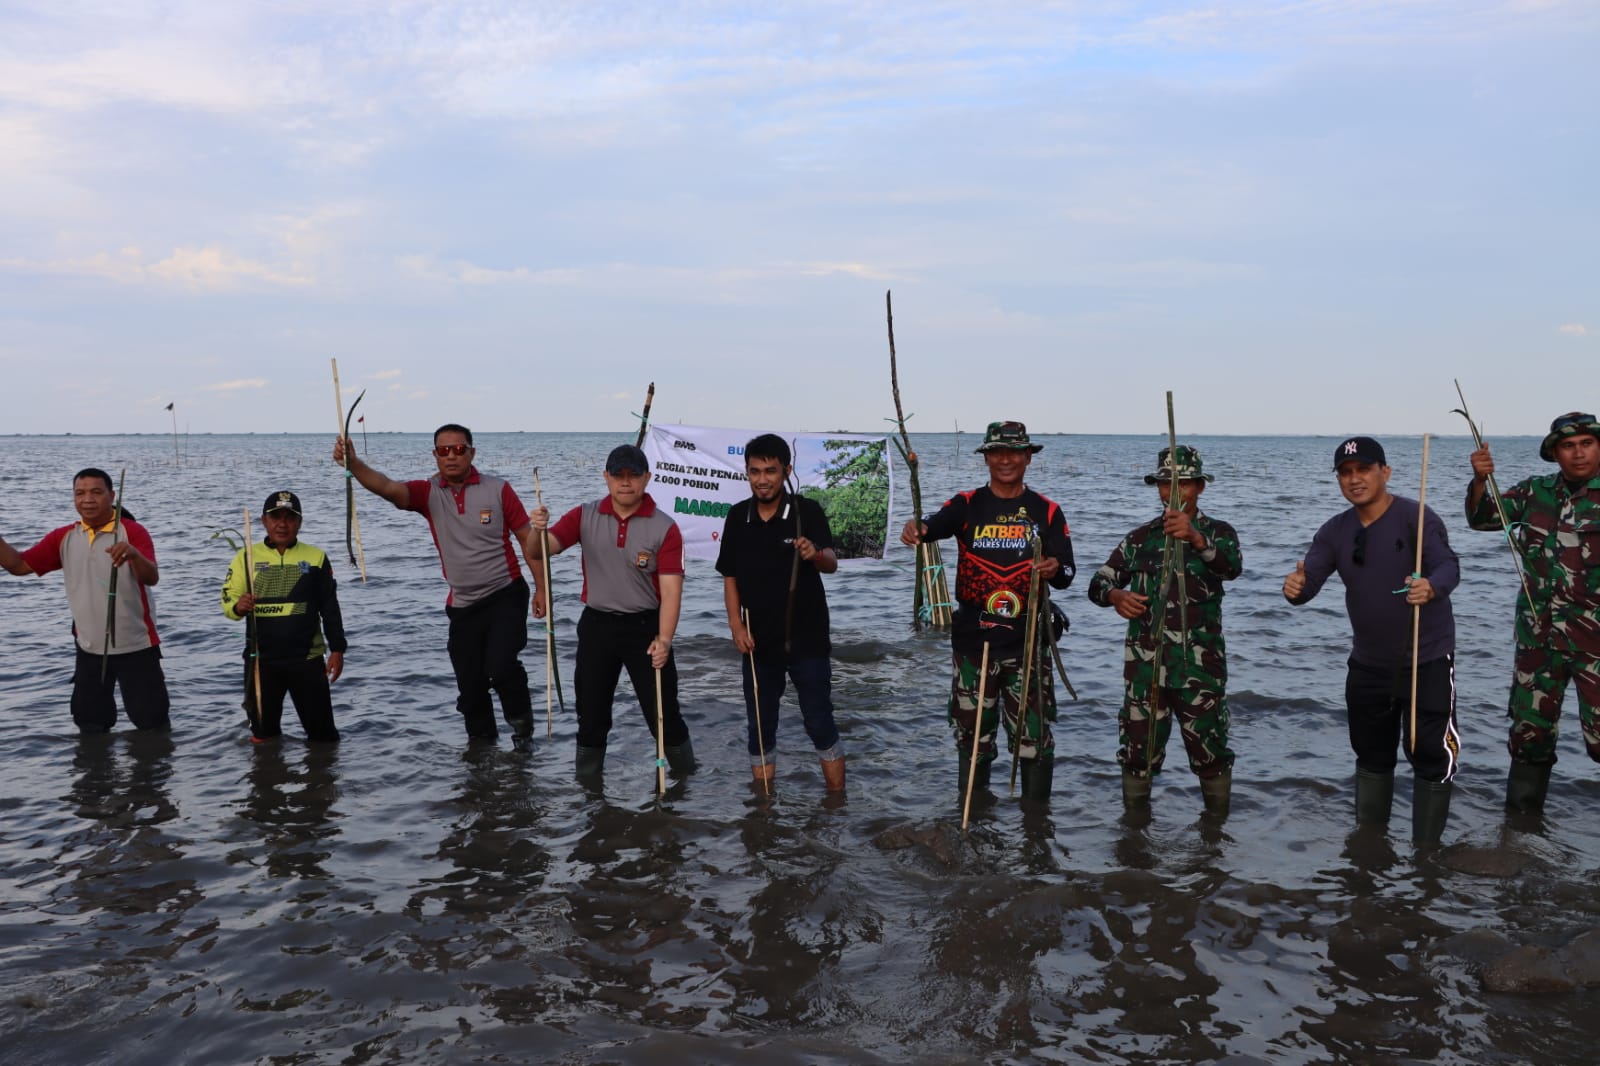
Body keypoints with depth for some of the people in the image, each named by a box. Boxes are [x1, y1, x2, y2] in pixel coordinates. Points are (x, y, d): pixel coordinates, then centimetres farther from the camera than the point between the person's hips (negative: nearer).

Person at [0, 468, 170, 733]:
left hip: (136, 647, -5)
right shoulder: (64, 537, 4)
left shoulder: (133, 532, -13)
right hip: (89, 648, 5)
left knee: (152, 722, 1)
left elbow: (152, 578, -27)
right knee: (90, 724, 15)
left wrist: (133, 555, -49)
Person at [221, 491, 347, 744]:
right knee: (263, 735, 14)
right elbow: (228, 600, 2)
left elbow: (330, 608, 4)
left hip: (307, 658, -1)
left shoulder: (315, 557, 1)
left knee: (322, 733, 5)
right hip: (261, 658, 1)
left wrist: (337, 649, -1)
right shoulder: (246, 556, 3)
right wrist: (238, 607, -22)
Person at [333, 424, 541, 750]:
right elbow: (387, 487, -21)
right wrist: (354, 464, -41)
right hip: (462, 604, 4)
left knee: (501, 666, -20)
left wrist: (540, 588, -4)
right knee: (469, 683, 10)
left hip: (506, 595, -3)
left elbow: (528, 539, -2)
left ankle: (522, 724, 7)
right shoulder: (428, 493, -2)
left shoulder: (498, 490, -7)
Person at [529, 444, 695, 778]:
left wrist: (664, 638, -25)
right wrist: (538, 530, -31)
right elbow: (539, 552, -8)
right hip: (596, 625, 3)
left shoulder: (664, 527, -10)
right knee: (590, 711, 13)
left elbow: (671, 589, -14)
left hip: (645, 626, -3)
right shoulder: (585, 516, -2)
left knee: (663, 711, 3)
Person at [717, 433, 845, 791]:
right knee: (760, 729, 12)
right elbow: (730, 576, 8)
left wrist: (816, 554, -48)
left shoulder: (808, 511, -11)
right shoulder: (737, 517, 1)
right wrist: (736, 624, -4)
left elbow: (831, 564, -25)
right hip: (758, 642, 4)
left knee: (820, 724, 4)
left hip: (807, 640, -4)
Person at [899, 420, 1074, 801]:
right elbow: (937, 524, -18)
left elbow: (1067, 571, -1)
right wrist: (917, 527, -42)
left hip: (1027, 641, 0)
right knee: (973, 736, 11)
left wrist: (1055, 570, -26)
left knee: (1035, 736, 0)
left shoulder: (1046, 511, 5)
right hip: (973, 640, 0)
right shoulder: (967, 505, 2)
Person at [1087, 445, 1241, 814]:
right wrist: (1115, 595, -17)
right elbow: (1099, 582, 7)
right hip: (1144, 663, 3)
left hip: (1200, 666, -2)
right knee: (1138, 750, 9)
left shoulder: (1217, 533, 2)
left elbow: (1232, 566, -21)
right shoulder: (1141, 537, 11)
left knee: (1210, 752, 4)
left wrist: (1197, 539, -41)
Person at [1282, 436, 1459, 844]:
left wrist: (1431, 587, -51)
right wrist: (1295, 588, -32)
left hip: (1427, 661, -5)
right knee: (1371, 755, 18)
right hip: (1368, 664, 6)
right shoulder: (1335, 531, 1)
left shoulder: (1416, 517, -15)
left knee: (1431, 755, -1)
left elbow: (1448, 566, -28)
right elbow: (1308, 579, -7)